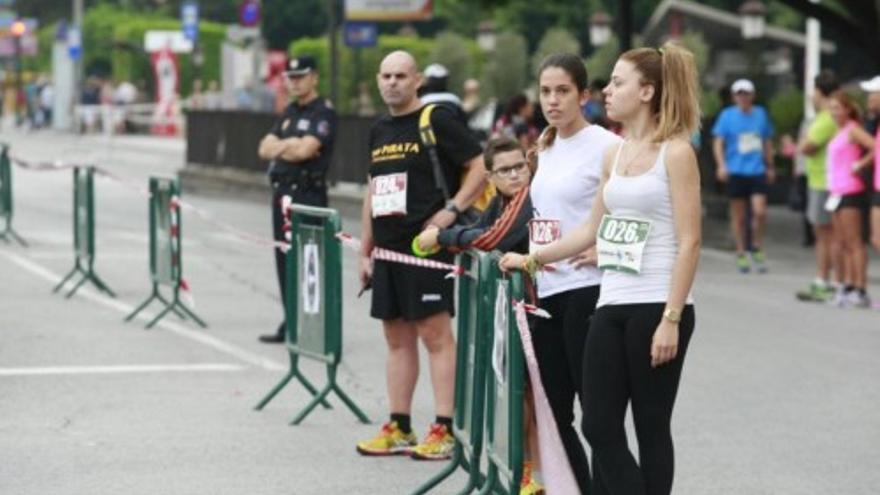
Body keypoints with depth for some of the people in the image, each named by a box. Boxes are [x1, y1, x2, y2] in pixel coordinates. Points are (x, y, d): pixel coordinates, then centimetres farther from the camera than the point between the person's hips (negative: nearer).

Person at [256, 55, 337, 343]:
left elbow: (304, 150, -19)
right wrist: (290, 145, -6)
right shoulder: (290, 112, 18)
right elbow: (265, 149, 11)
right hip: (282, 192, 9)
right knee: (285, 260, 11)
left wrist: (281, 147, -1)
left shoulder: (324, 113, -8)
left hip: (308, 195, -9)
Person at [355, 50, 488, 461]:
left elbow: (481, 166, -9)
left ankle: (443, 431, -6)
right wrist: (364, 250, 18)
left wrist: (453, 209, -17)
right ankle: (398, 429, 15)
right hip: (388, 247, 8)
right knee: (397, 337, 10)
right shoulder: (379, 131, 16)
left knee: (435, 334, -7)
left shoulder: (437, 120, -6)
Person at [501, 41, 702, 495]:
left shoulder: (675, 153, -7)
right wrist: (532, 259, 20)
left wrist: (671, 319, -17)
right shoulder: (614, 155, 13)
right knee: (599, 426, 2)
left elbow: (689, 242, -12)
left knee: (651, 427, 1)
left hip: (657, 308, -7)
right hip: (611, 307, 7)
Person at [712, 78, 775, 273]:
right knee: (738, 215, 4)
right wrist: (721, 165, -14)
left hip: (757, 171, 2)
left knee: (759, 211, -10)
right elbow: (718, 142, -1)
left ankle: (757, 248, 11)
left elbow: (767, 142, 19)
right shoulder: (727, 116, 0)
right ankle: (741, 253, 16)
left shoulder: (761, 114, 9)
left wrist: (770, 167, 21)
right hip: (736, 172, -2)